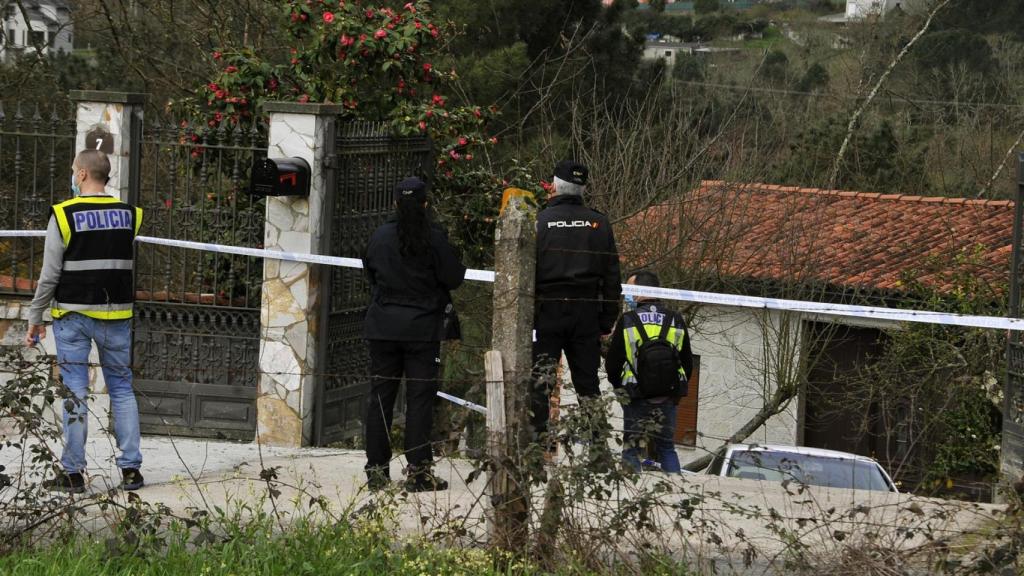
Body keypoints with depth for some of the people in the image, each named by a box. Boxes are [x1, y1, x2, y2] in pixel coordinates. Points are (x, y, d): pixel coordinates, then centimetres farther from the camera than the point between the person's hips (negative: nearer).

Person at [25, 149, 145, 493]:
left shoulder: (64, 215, -8)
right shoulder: (129, 214, 3)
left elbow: (50, 275, -7)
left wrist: (35, 318, 1)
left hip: (73, 314, -3)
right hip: (116, 316, 3)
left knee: (75, 393, 0)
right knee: (122, 389, 10)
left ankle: (73, 472, 0)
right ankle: (131, 468, 7)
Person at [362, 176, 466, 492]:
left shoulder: (380, 236, 0)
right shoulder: (434, 238, -11)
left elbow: (369, 273, 11)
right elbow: (454, 277, -7)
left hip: (383, 327, 3)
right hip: (422, 327, -3)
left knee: (380, 395, 9)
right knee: (420, 398, -1)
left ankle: (376, 470, 9)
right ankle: (418, 472, -3)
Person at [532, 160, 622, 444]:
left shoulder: (539, 221, -4)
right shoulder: (599, 223, 6)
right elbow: (612, 278, 8)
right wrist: (607, 322, 13)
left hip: (547, 313, -3)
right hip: (587, 313, 3)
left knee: (539, 381, 0)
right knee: (587, 382, 9)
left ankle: (535, 440, -6)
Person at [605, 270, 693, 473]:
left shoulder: (627, 321, -6)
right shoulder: (676, 321, 5)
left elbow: (612, 364, -1)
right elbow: (688, 364, 11)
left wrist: (621, 388, 16)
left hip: (636, 398, -3)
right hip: (667, 400, 3)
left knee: (631, 448, 3)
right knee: (667, 448, 12)